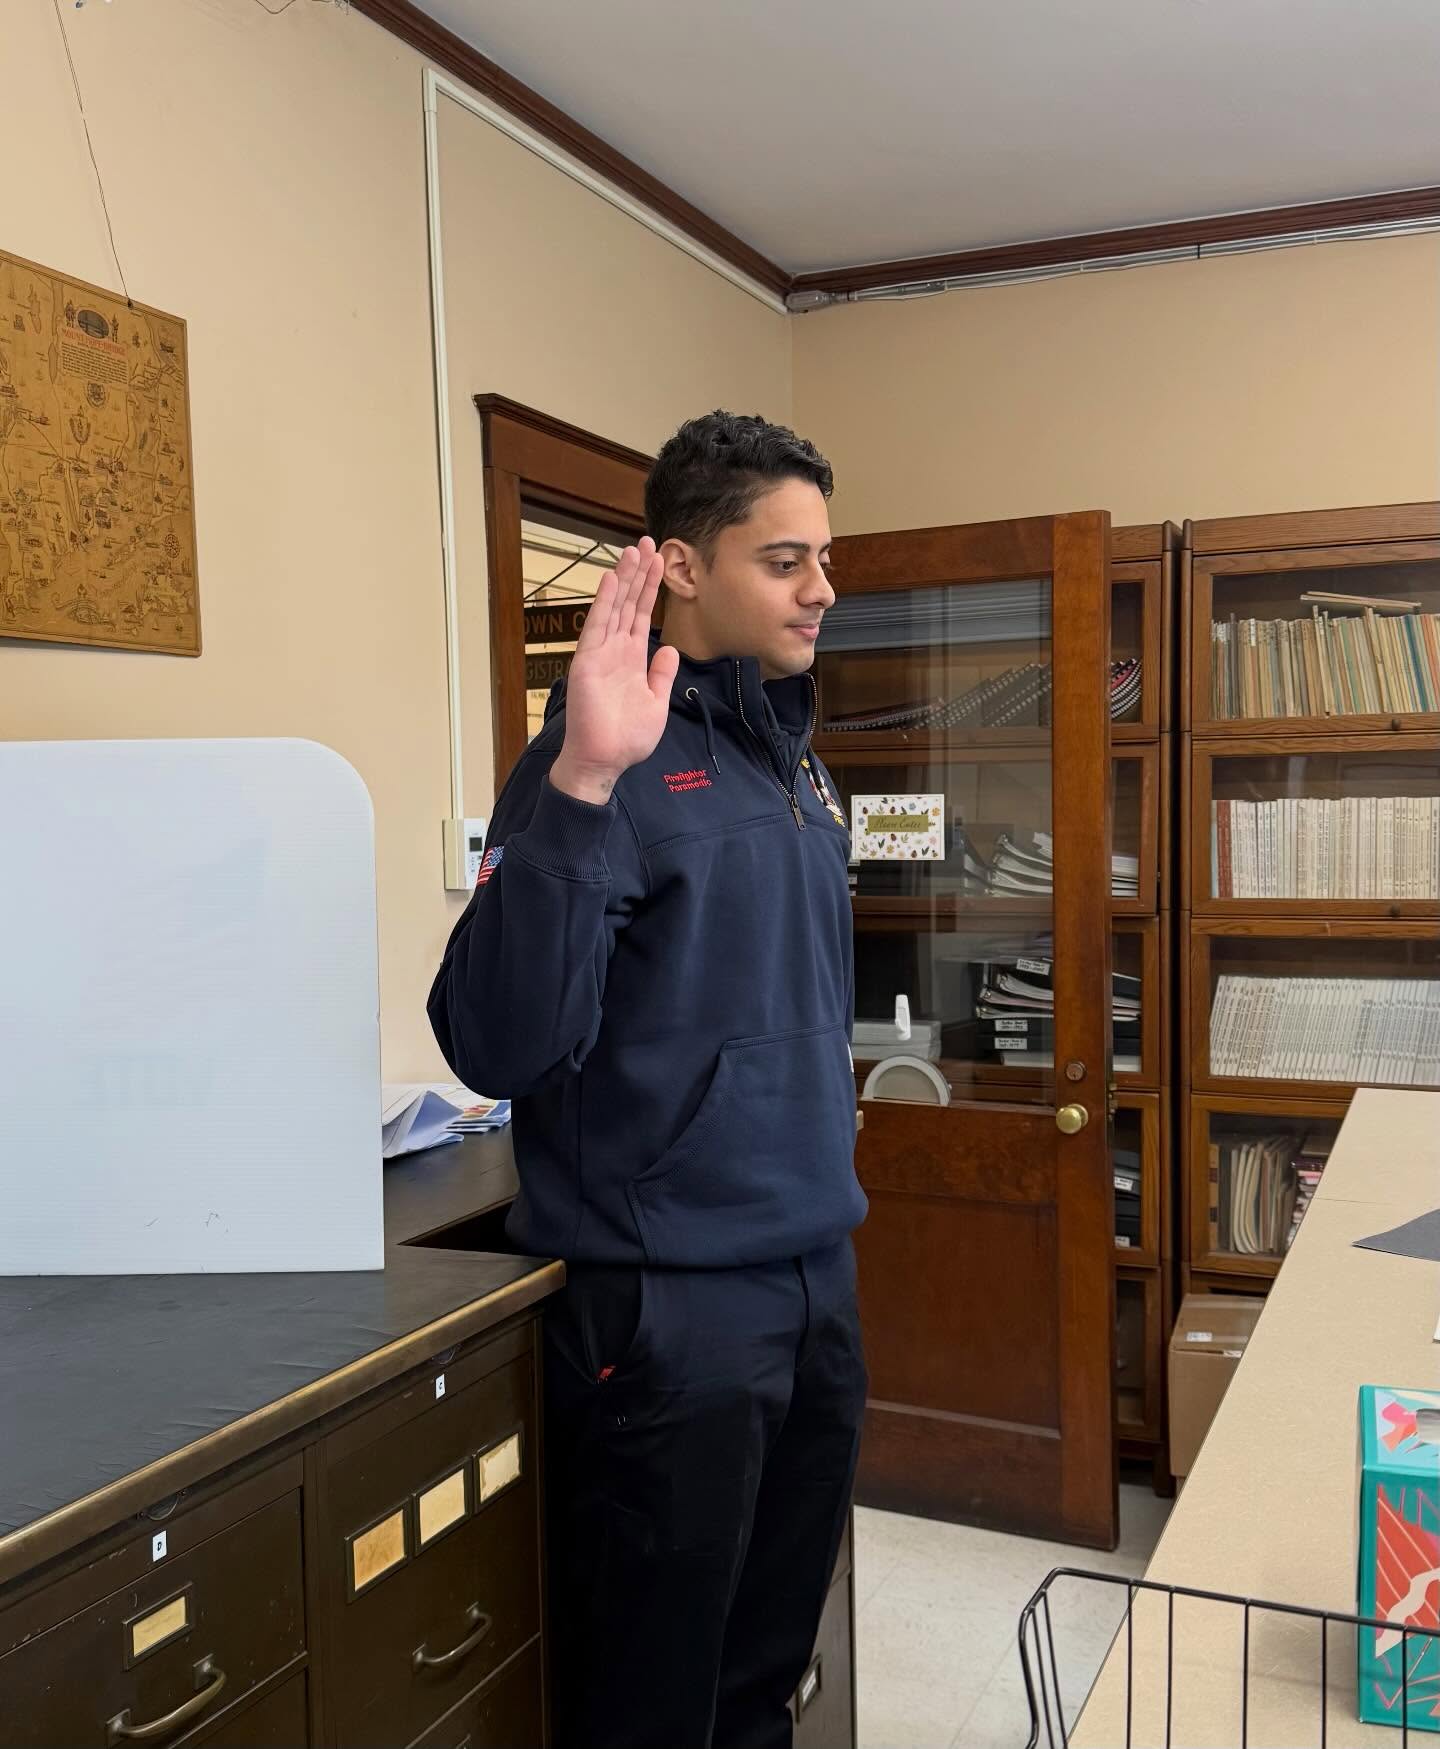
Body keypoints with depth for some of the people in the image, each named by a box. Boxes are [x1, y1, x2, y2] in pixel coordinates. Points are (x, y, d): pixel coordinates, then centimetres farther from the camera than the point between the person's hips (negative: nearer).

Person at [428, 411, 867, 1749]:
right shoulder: (619, 757, -15)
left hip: (818, 1275, 7)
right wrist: (578, 790, -34)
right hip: (669, 1302, -7)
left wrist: (826, 1171, 16)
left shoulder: (792, 758, 10)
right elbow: (498, 1047, -26)